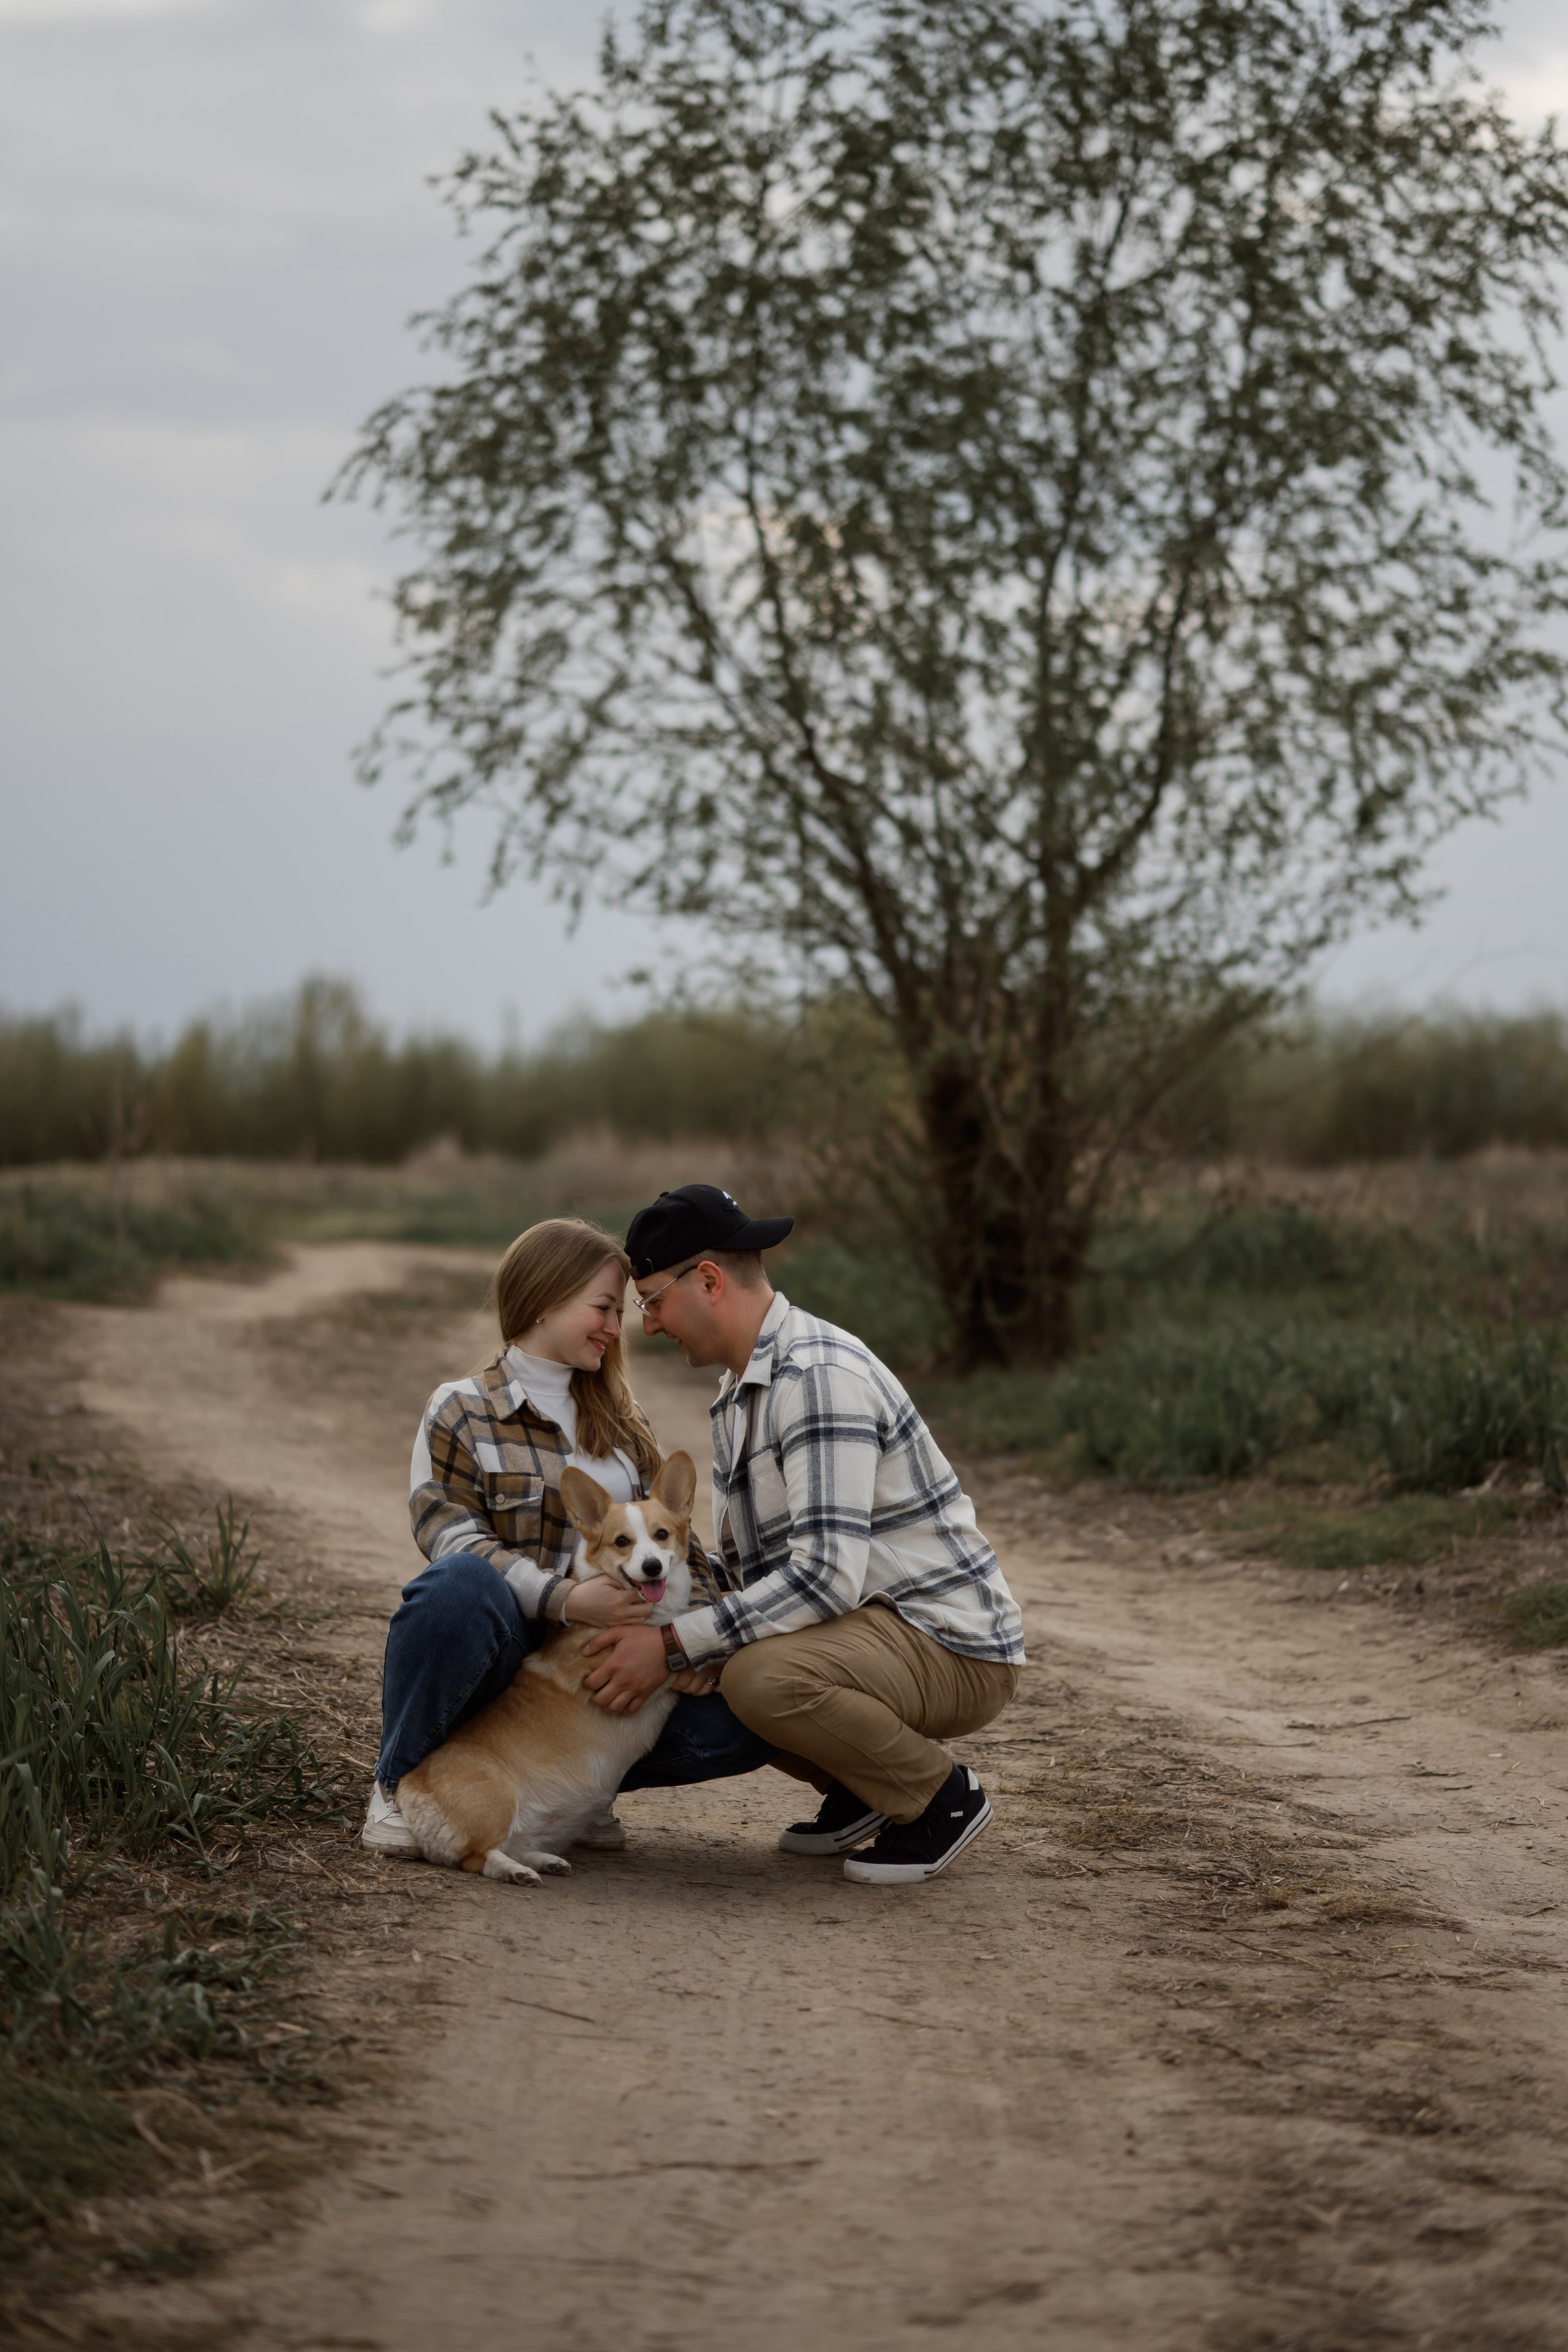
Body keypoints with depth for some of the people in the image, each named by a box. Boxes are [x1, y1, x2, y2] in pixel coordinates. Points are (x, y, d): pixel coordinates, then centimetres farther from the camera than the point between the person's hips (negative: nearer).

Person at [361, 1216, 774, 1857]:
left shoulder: (618, 1420, 20)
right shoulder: (462, 1412, 1)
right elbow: (452, 1540, -12)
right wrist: (566, 1600, -27)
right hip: (505, 1653, -5)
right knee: (461, 1584, -39)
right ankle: (397, 1784, -13)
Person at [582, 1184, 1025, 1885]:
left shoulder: (819, 1375, -21)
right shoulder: (742, 1390, 13)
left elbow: (827, 1573, -29)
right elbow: (755, 1564, 20)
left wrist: (674, 1644, -27)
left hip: (954, 1648, -10)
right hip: (875, 1630, 10)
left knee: (761, 1676, -33)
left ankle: (940, 1796, -9)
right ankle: (857, 1792, 13)